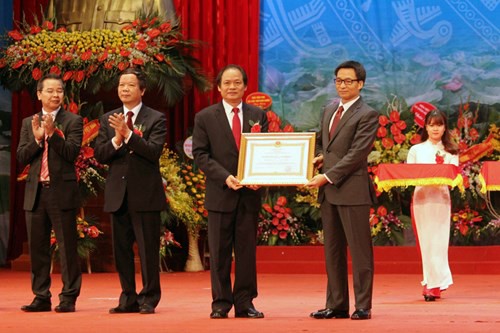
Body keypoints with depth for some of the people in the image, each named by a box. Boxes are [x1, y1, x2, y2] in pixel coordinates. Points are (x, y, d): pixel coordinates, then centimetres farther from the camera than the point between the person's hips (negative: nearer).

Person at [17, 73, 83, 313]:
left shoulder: (73, 121, 1)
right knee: (37, 248, 7)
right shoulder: (29, 123, 13)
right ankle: (41, 297, 14)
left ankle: (69, 297, 1)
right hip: (35, 193, 4)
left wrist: (53, 133, -21)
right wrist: (37, 138, -12)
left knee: (67, 247, -3)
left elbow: (72, 153, -11)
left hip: (62, 192, -4)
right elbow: (21, 157, 4)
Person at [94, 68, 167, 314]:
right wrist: (116, 140, -13)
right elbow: (99, 155, 4)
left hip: (145, 193, -4)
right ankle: (128, 298, 16)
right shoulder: (108, 119, 12)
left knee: (148, 248, -3)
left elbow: (154, 151, -14)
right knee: (121, 248, 8)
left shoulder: (156, 119, 0)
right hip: (117, 193, 4)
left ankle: (149, 299, 5)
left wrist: (128, 133, -22)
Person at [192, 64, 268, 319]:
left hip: (250, 193, 2)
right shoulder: (205, 117, 3)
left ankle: (245, 303, 10)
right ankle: (220, 303, 7)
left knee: (247, 250, 5)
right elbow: (200, 154, -2)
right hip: (220, 193, -2)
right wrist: (225, 177, -14)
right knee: (219, 252, 1)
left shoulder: (258, 116, 9)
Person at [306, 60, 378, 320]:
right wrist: (318, 158, 5)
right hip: (328, 191, 8)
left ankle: (363, 306, 1)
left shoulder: (367, 115, -7)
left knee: (359, 250, -3)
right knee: (332, 250, 9)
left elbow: (356, 154, -14)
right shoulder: (329, 110, 17)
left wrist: (327, 177, -17)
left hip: (352, 190, -8)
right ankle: (336, 305, 14)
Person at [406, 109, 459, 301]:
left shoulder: (450, 152, 11)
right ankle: (434, 282, 5)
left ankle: (434, 284, -5)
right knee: (426, 240, -1)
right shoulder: (416, 150, 12)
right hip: (421, 197, 1)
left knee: (437, 240, -6)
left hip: (441, 197, -1)